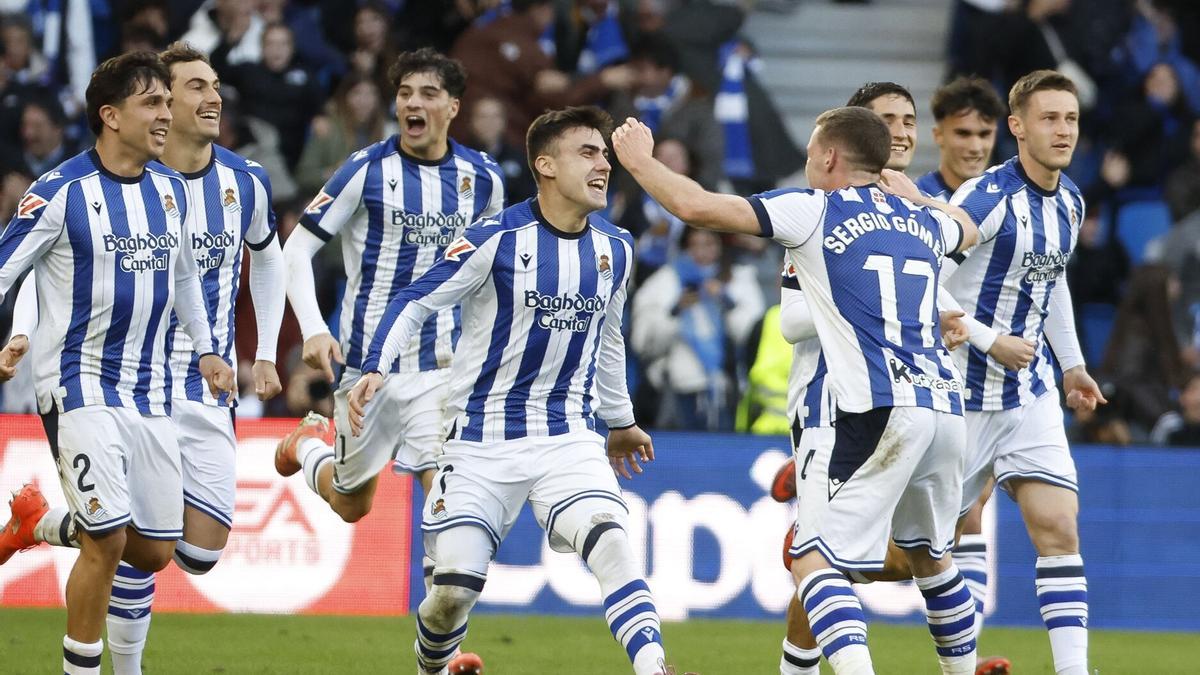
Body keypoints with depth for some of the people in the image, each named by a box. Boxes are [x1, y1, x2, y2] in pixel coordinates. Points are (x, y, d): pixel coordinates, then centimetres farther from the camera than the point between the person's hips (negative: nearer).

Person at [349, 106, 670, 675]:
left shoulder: (615, 249, 6)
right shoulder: (496, 240, -11)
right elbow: (415, 302, -5)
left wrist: (620, 421, 33)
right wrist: (374, 368, -21)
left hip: (569, 433, 3)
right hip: (484, 436, -3)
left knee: (609, 539, -25)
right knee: (455, 587, -5)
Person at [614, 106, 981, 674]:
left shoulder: (816, 210, 1)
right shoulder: (923, 220, 20)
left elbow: (697, 207, -4)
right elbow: (969, 231, 46)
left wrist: (639, 160, 12)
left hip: (881, 413, -7)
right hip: (946, 407, 7)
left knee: (812, 559, -5)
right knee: (931, 557, 25)